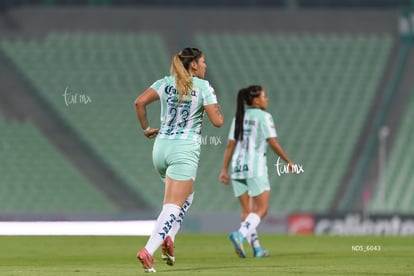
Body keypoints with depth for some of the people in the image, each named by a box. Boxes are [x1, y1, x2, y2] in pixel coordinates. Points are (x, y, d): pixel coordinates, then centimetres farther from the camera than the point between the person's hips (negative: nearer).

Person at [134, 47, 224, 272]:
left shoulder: (166, 83, 8)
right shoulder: (203, 87, -3)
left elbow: (140, 102, -5)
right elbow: (217, 121, -7)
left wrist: (146, 129, 7)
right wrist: (215, 103, 12)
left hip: (161, 146, 6)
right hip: (185, 150, -6)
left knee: (186, 195, 26)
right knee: (173, 206, -7)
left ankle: (168, 238, 7)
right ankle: (148, 251, -23)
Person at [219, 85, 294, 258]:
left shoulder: (238, 118, 12)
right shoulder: (263, 117, -5)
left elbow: (230, 145, 10)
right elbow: (273, 143, -11)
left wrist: (224, 170, 11)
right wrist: (288, 161, 0)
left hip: (237, 166, 6)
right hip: (255, 167, -6)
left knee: (247, 210, 12)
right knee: (262, 209, -2)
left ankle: (256, 247, 9)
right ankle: (240, 235, -23)